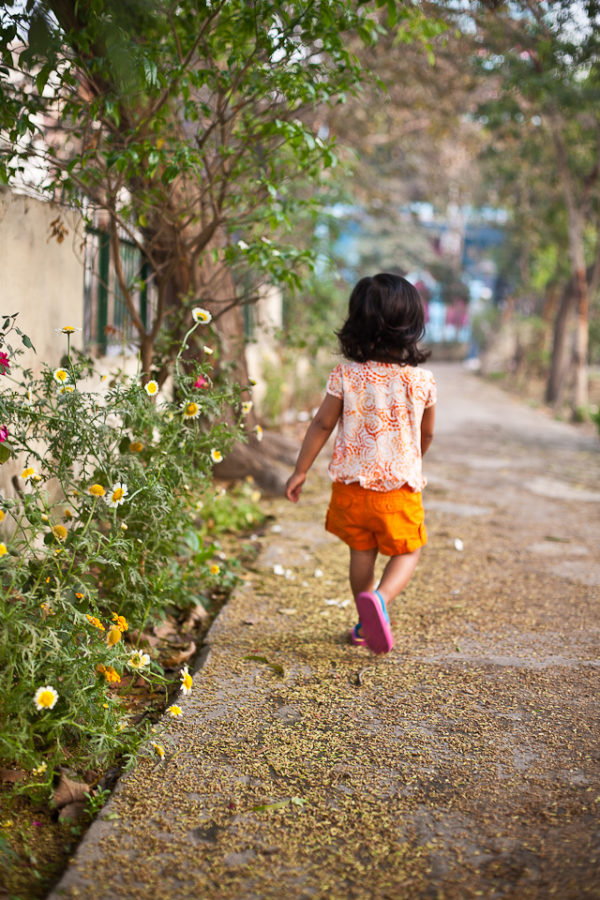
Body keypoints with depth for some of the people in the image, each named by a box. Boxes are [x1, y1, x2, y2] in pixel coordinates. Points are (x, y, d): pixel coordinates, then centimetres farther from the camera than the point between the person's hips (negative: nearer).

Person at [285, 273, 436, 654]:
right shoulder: (422, 380, -8)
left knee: (361, 551, 17)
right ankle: (380, 598, -16)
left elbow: (322, 425, -4)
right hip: (400, 484, -2)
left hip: (352, 483, 2)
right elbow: (427, 434, 6)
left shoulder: (345, 375, -9)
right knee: (407, 552, 11)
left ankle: (367, 623, 27)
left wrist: (301, 470, 6)